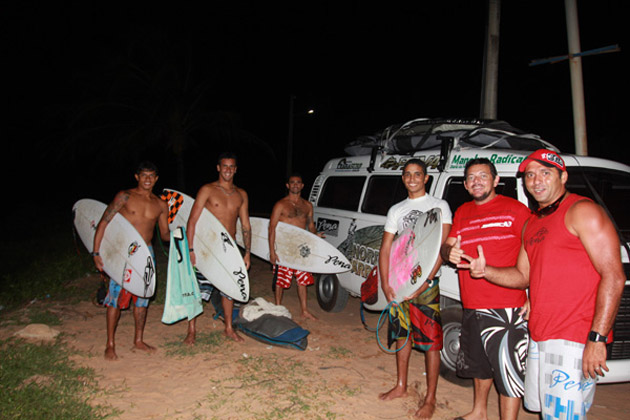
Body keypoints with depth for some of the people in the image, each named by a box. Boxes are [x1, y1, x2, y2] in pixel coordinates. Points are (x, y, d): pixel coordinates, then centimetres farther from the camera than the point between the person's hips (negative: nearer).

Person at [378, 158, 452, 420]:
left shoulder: (439, 206, -2)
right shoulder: (396, 210, 13)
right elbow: (385, 249, 11)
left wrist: (424, 281, -20)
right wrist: (386, 284, -1)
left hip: (427, 283, -5)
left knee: (431, 342, -1)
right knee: (402, 335, 14)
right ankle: (401, 386, 30)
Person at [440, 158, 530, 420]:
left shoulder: (515, 209, -5)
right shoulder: (462, 212, 14)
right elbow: (447, 246, 15)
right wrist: (450, 253, -11)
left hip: (506, 308, -6)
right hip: (472, 305, 7)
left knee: (508, 371, -3)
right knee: (480, 363, 23)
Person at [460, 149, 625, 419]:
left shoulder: (582, 211, -9)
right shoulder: (532, 223, 18)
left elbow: (613, 277, -15)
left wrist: (597, 338, -20)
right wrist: (485, 271, 2)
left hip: (574, 338, -8)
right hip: (539, 336, 9)